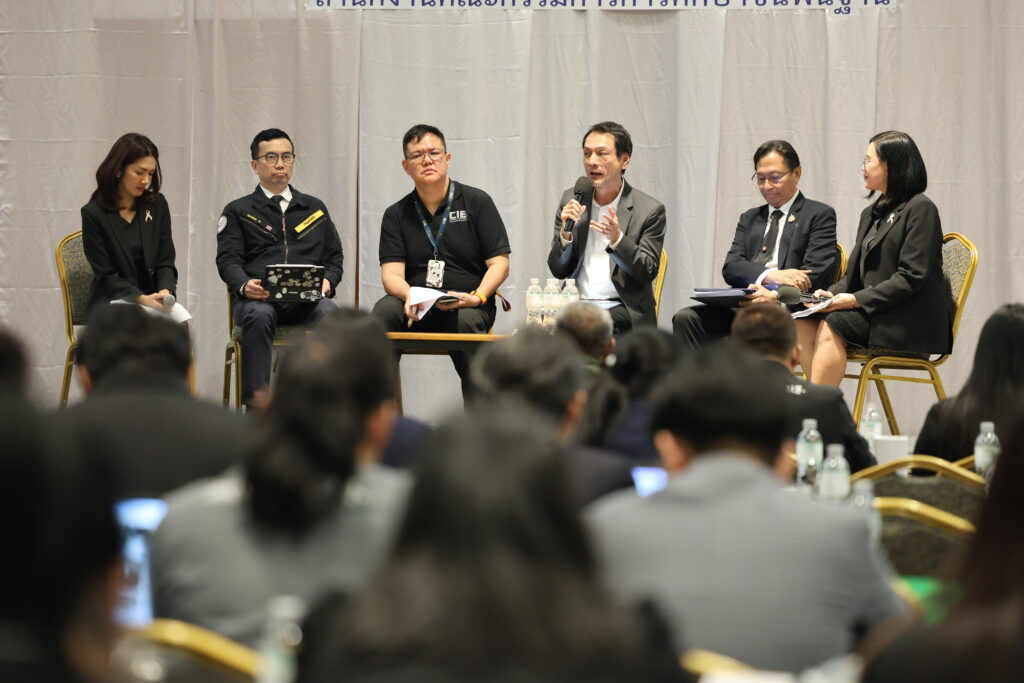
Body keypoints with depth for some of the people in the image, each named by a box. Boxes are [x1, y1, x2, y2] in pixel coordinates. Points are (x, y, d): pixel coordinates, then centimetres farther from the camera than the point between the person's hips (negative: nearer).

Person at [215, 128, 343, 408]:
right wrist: (244, 285, -17)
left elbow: (334, 256, 21)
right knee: (258, 316, -39)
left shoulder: (315, 208, 27)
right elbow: (228, 259, 5)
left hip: (306, 299, 2)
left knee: (328, 313, -35)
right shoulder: (238, 211, 18)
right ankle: (255, 405, -41)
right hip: (259, 297, -1)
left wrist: (327, 281, -3)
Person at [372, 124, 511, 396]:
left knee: (465, 321, -37)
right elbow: (391, 274, 2)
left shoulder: (477, 202, 8)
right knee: (384, 311, -31)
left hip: (467, 305, -2)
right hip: (416, 309, 2)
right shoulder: (396, 215, 13)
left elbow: (499, 264, 3)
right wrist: (410, 297, -21)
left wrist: (477, 297, -17)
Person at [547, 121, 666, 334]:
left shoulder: (650, 210, 0)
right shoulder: (571, 200, 11)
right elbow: (558, 271, 10)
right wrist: (566, 232, -10)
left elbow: (647, 274, -5)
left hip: (621, 308, -3)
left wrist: (617, 239, -22)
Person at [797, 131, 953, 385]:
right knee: (803, 324, -16)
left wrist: (856, 299, -18)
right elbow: (855, 273, 20)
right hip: (872, 311, 8)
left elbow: (911, 278, -15)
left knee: (832, 326, -28)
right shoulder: (872, 213, 22)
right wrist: (832, 293, -2)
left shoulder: (920, 209, -6)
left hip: (912, 321, -8)